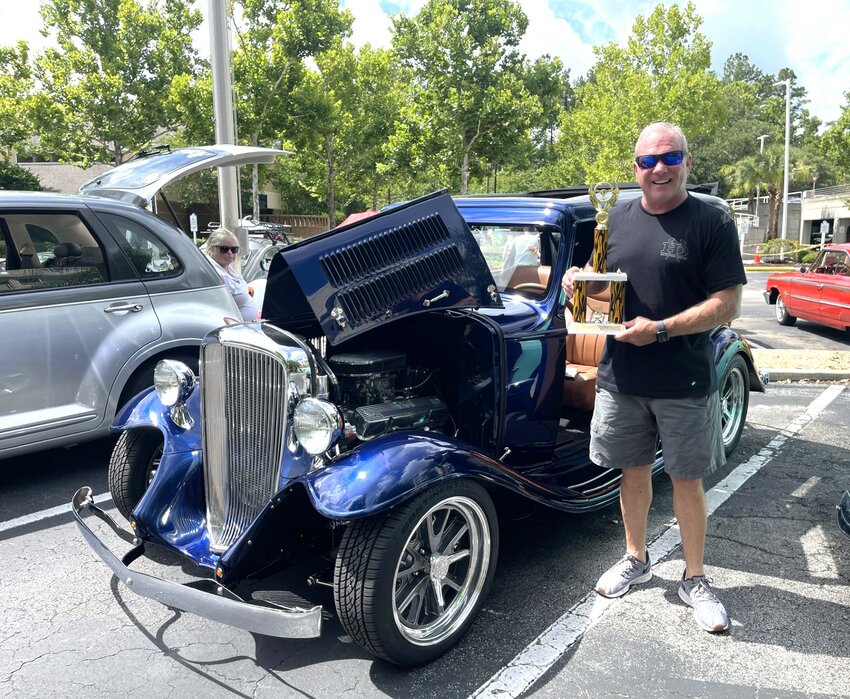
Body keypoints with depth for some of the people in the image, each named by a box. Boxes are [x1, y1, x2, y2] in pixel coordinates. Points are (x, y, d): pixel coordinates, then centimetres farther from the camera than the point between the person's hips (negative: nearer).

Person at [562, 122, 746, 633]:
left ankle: (695, 579, 27)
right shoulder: (617, 219, 7)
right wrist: (580, 281, -6)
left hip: (684, 382, -3)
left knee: (687, 478, 8)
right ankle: (637, 559, 36)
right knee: (634, 470, 16)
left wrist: (661, 329, -22)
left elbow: (728, 304, -12)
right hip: (621, 377, 4)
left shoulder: (712, 223, -7)